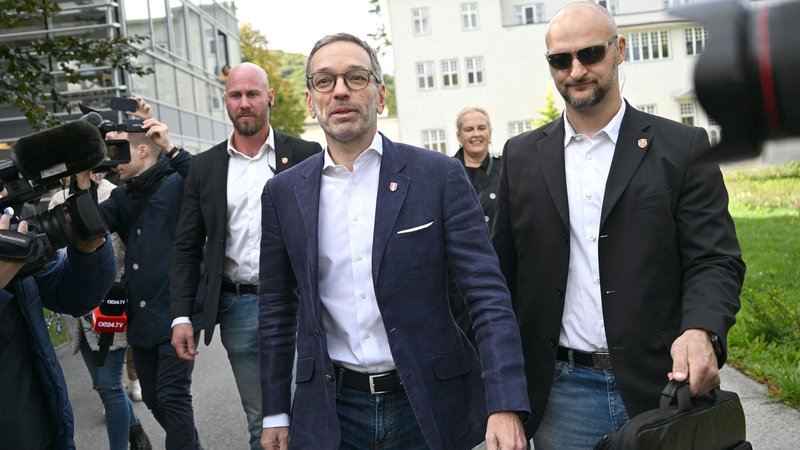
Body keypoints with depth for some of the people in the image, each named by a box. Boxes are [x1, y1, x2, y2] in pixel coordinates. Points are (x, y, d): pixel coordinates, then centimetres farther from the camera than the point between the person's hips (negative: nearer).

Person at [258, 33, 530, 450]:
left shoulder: (439, 176, -7)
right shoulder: (283, 192, 2)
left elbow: (487, 294, -10)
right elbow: (277, 309, 8)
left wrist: (505, 407, -20)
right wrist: (275, 414, 9)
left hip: (430, 407, -1)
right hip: (330, 412, 2)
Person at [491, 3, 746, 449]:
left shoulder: (683, 147, -1)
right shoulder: (522, 156, 6)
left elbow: (715, 261, -4)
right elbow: (505, 272, 8)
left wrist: (701, 331, -25)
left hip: (659, 386, -1)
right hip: (561, 393, 2)